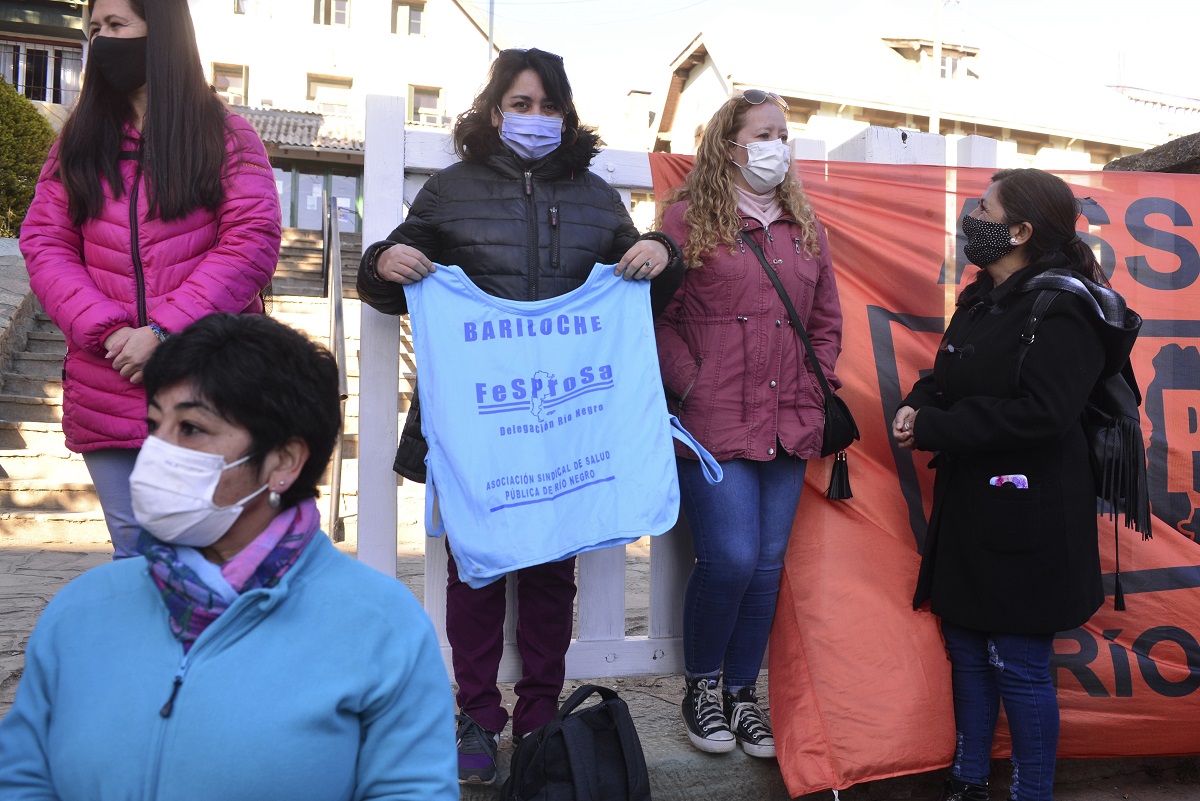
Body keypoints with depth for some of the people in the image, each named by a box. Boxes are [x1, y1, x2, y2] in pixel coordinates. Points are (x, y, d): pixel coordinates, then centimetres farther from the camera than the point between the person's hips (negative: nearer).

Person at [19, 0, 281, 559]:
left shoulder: (225, 136, 3)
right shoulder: (78, 142, 14)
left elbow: (252, 244, -8)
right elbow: (44, 243, 6)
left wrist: (164, 331, -15)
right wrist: (106, 332, -11)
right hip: (106, 396, 4)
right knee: (132, 549, 11)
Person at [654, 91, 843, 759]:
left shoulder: (805, 224, 17)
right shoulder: (689, 217, 1)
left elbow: (828, 319, 20)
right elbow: (659, 317, -5)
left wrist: (813, 390, 9)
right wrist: (694, 389, -10)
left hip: (788, 425, 6)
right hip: (716, 424, -5)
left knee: (769, 563, 8)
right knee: (731, 559, -9)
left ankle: (743, 692, 25)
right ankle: (700, 686, 16)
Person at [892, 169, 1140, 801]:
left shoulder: (1062, 309, -16)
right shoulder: (984, 301, 12)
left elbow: (1041, 412, -26)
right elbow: (946, 377, 20)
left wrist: (932, 429, -20)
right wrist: (919, 405, -3)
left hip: (1028, 524, -9)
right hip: (968, 511, 9)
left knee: (1019, 667, 2)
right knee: (967, 651, 17)